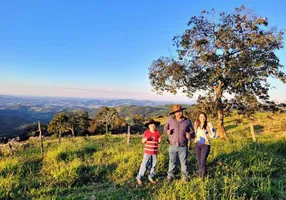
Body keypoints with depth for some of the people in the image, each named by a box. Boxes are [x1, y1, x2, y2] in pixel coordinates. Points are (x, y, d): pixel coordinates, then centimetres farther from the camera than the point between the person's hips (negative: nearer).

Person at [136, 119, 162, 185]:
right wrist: (144, 139, -20)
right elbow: (143, 141, 1)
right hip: (147, 151, -3)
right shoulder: (146, 132, -5)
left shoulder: (157, 133, 0)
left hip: (155, 152, 3)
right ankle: (139, 177, 9)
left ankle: (151, 177, 27)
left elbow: (159, 142, 9)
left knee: (153, 165, 11)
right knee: (144, 165, -2)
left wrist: (159, 140, -13)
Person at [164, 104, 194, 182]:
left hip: (183, 146, 0)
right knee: (172, 161, 14)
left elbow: (192, 131, 6)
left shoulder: (187, 121, -3)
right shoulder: (170, 119, -3)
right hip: (172, 146, 1)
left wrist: (189, 134, -15)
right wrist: (167, 131, -11)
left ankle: (184, 176, 28)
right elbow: (165, 127, 10)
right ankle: (170, 175, 31)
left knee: (183, 162, 11)